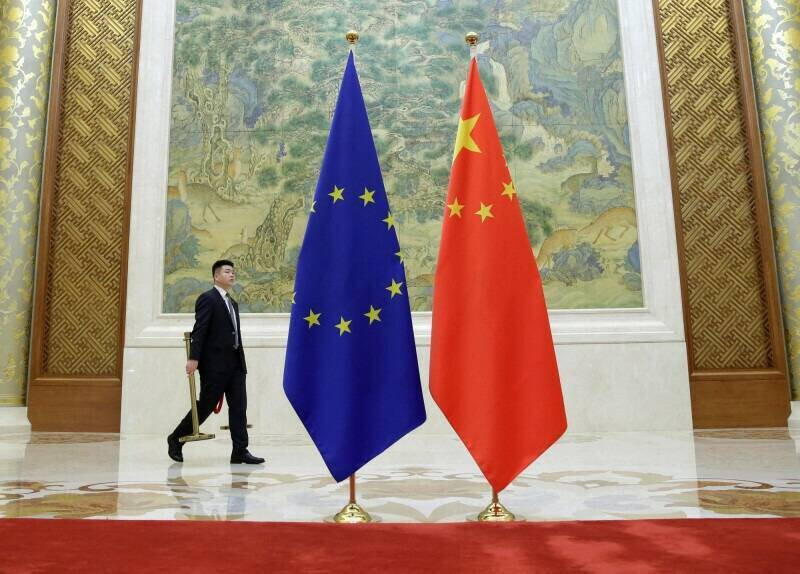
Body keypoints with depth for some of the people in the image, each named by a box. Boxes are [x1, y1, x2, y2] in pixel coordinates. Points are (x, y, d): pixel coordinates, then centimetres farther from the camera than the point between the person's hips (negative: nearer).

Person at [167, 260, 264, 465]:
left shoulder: (232, 303, 19)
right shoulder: (207, 298, -6)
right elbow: (199, 330, -15)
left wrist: (240, 360, 15)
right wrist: (193, 358, -22)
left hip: (235, 363, 7)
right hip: (215, 364, -7)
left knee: (239, 406, 1)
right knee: (205, 406, 2)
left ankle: (240, 451, 3)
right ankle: (176, 439, 23)